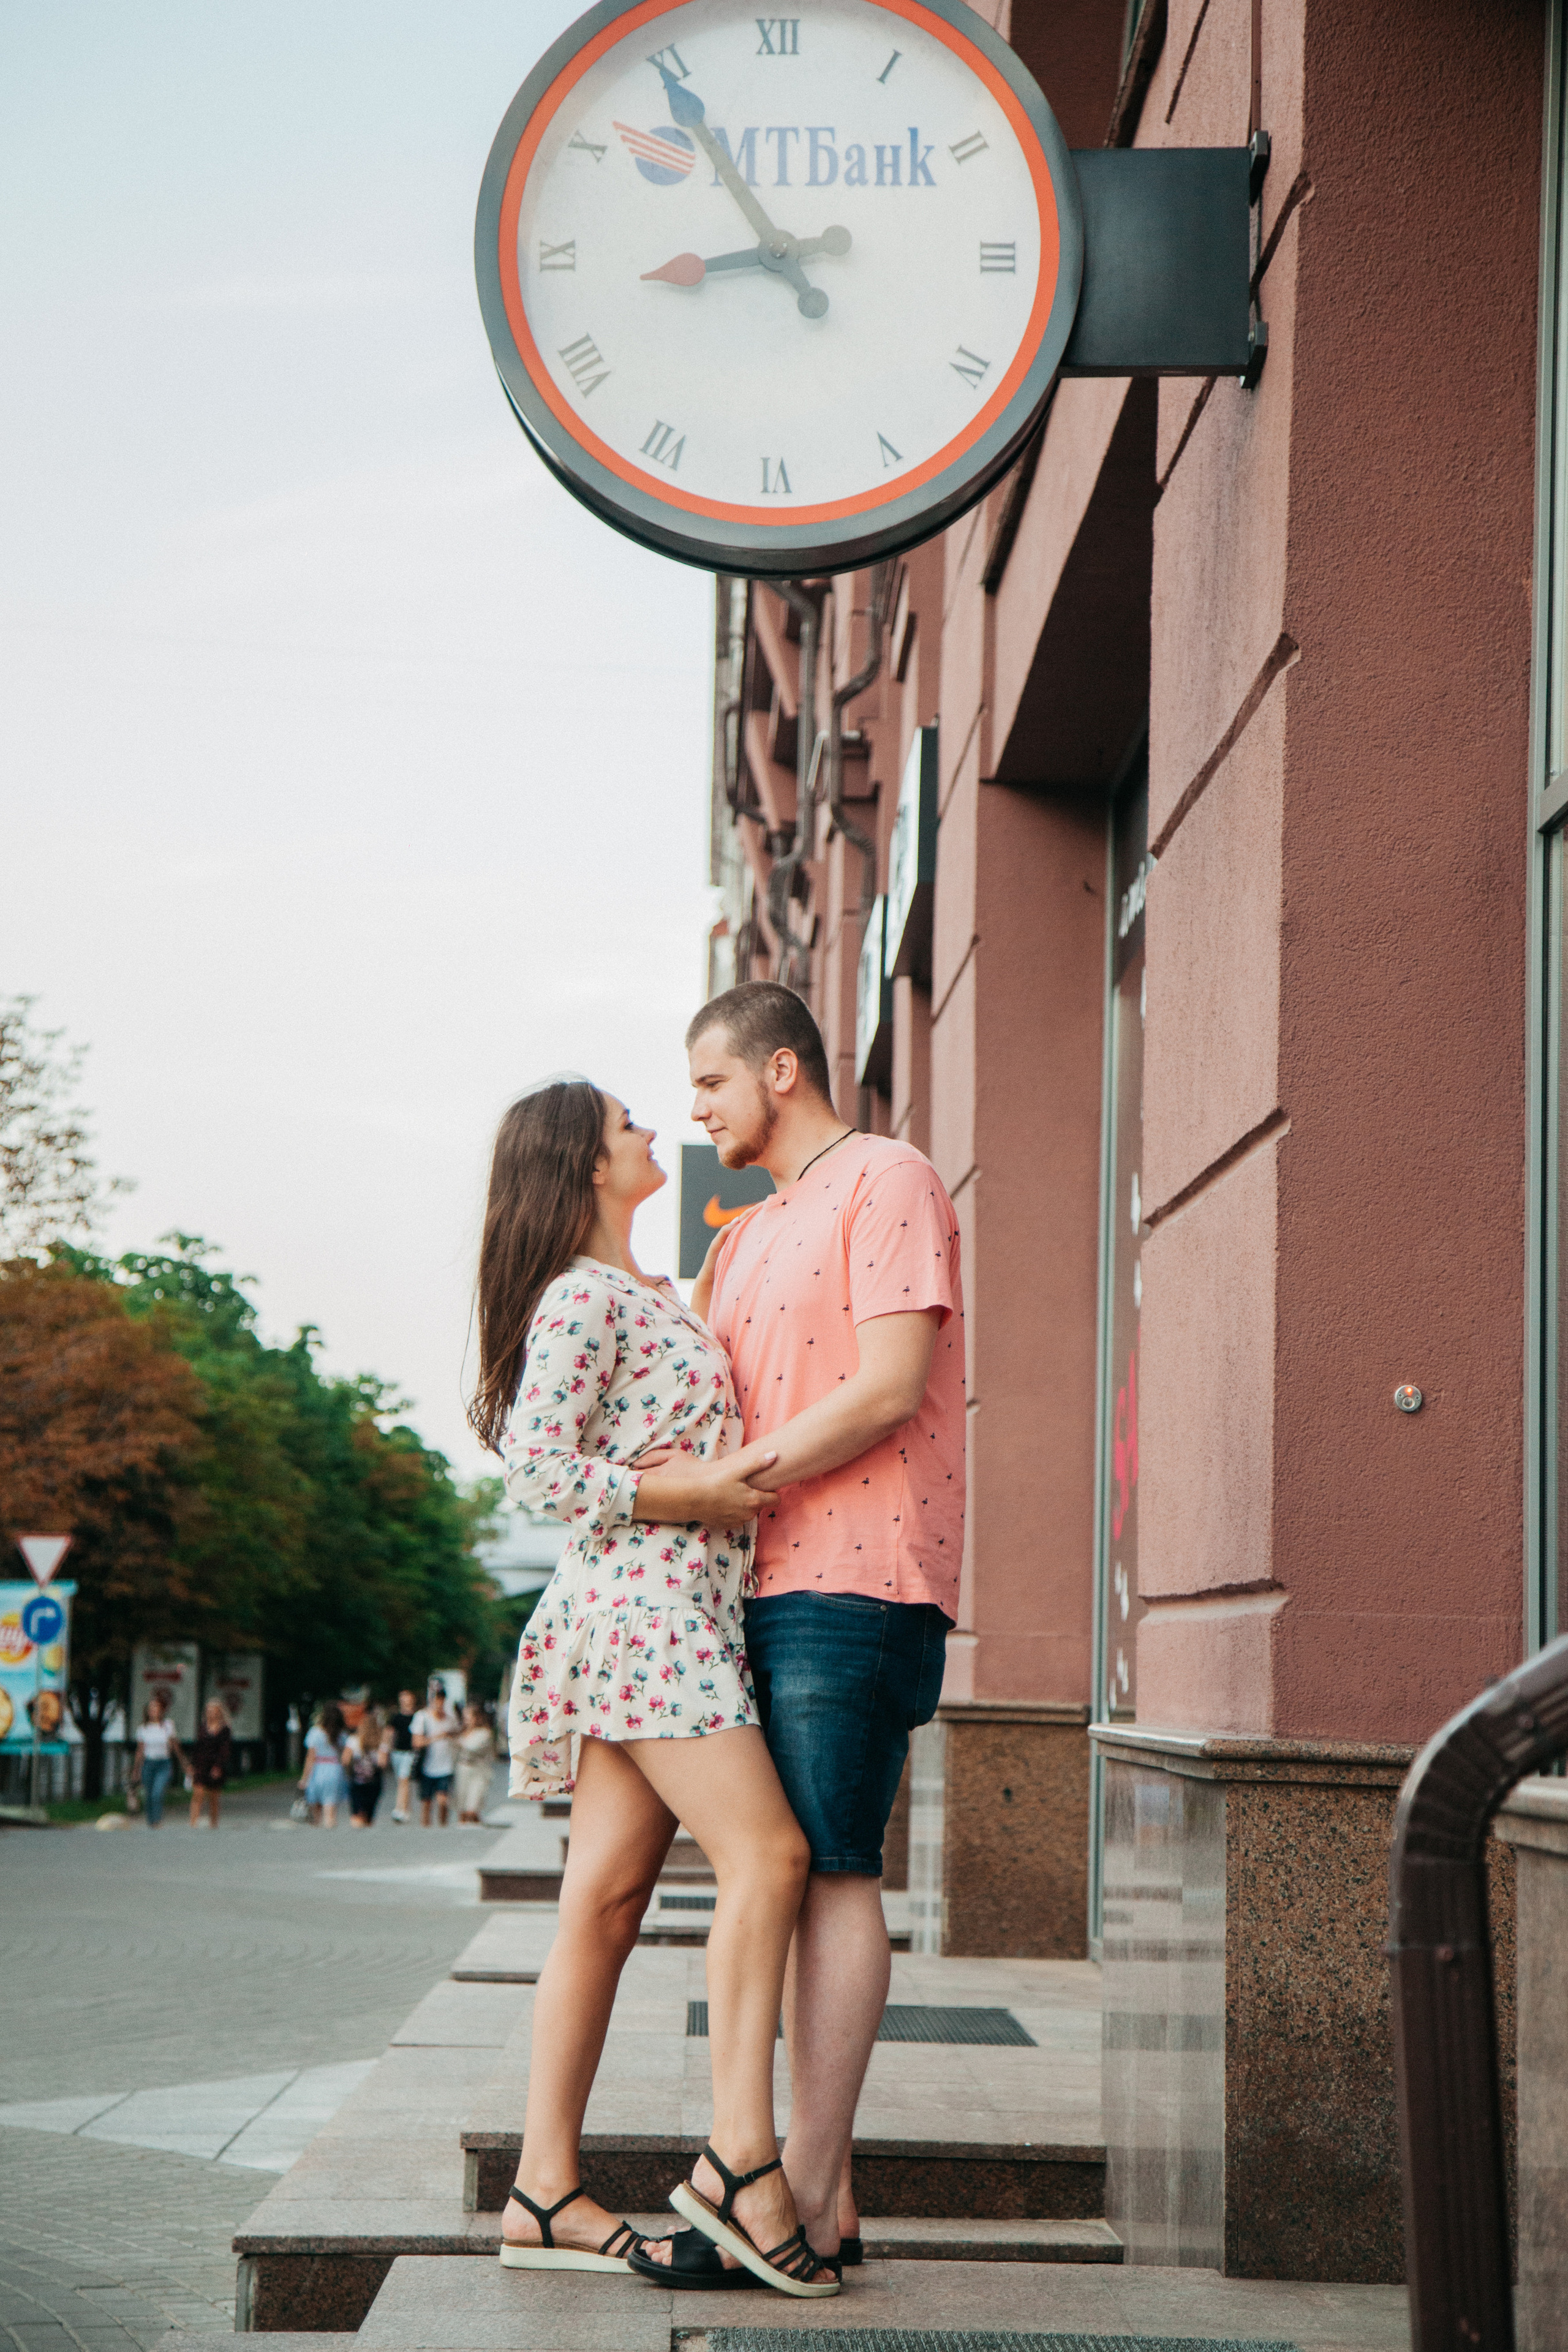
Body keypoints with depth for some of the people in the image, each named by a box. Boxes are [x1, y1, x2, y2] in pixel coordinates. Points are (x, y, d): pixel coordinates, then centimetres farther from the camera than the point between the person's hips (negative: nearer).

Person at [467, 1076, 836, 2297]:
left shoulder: (651, 1293, 23)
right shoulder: (582, 1296, -7)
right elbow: (538, 1463, -15)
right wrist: (693, 1493, -15)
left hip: (682, 1604, 9)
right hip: (640, 1601, -9)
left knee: (608, 1895, 4)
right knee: (766, 1853, -16)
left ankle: (547, 2192, 3)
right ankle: (743, 2159, -17)